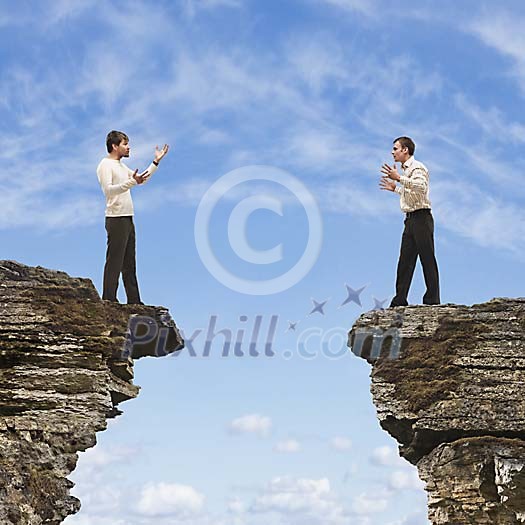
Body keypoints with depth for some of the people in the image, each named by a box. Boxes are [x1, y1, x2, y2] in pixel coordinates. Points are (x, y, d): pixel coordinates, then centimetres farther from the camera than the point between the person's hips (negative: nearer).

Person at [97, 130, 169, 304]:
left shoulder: (121, 166, 19)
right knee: (114, 262, -7)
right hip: (116, 220, -10)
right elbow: (108, 190, -23)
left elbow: (141, 180, 26)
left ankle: (134, 301, 16)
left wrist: (156, 162, 20)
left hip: (128, 219, 10)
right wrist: (132, 181, -32)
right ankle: (109, 301, -3)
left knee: (129, 263, 12)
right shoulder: (105, 165, -9)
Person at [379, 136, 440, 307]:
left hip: (421, 218, -10)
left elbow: (421, 187, -29)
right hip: (410, 219, 10)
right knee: (405, 260, 8)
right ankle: (400, 301, 11)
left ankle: (432, 300, -3)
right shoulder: (405, 169, 20)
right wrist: (395, 188, 28)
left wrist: (399, 178, -31)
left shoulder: (417, 167, -9)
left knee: (428, 259, -6)